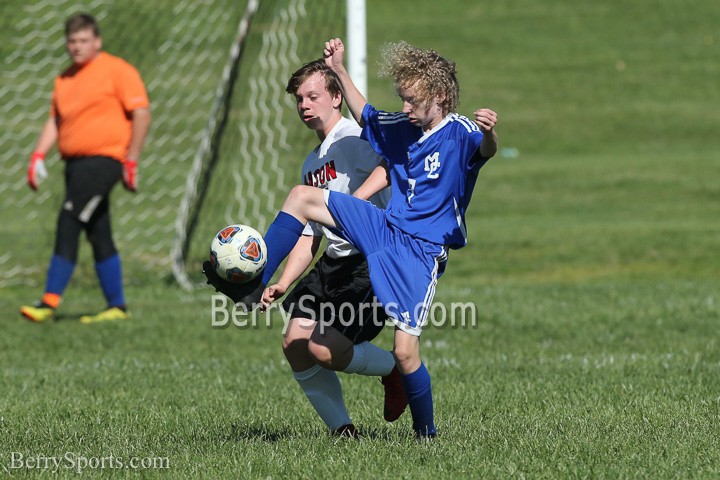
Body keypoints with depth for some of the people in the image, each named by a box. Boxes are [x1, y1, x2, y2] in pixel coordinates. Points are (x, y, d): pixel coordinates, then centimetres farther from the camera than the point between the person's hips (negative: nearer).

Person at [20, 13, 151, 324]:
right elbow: (55, 120, 23)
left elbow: (141, 114, -9)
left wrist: (131, 160, -13)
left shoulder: (117, 70, -5)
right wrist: (38, 155, 9)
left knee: (68, 224, -17)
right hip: (76, 161, 8)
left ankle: (50, 302, -20)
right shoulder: (64, 79, 18)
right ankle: (117, 307, 14)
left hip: (104, 158, -8)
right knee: (99, 237, 8)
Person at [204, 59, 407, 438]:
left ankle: (395, 369, 11)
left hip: (371, 262, -9)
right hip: (332, 265, 9)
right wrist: (281, 286, 10)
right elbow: (309, 236, 22)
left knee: (323, 348, -17)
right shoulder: (311, 165, 20)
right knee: (295, 344, -5)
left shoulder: (357, 139, -8)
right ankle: (342, 430, 5)